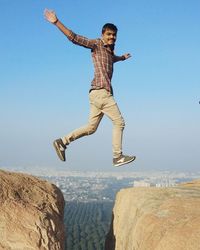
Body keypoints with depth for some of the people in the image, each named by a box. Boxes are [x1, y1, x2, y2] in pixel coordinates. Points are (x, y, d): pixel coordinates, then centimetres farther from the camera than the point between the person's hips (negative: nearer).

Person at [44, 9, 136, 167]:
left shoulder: (110, 49, 22)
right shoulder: (97, 44, -2)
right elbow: (74, 38, -11)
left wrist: (122, 57, 62)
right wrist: (56, 22, -20)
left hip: (99, 94, 9)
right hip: (101, 92, -9)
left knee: (91, 127, 10)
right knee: (119, 122, -4)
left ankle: (63, 142, 12)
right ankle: (118, 157, 1)